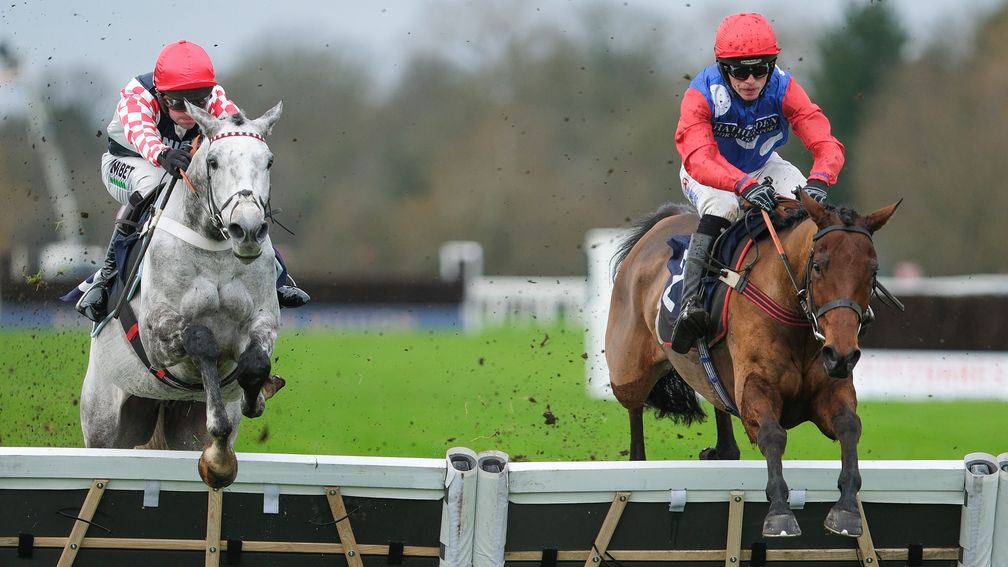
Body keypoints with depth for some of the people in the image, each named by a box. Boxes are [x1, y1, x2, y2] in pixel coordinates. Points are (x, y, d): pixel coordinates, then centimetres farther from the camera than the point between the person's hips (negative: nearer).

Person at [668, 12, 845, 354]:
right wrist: (745, 185, -64)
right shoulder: (701, 95, -32)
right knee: (722, 207, -35)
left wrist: (818, 182, -55)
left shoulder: (783, 89, -24)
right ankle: (690, 300, -37)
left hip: (762, 167, 3)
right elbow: (699, 159, -47)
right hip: (710, 172, -3)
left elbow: (826, 145, -33)